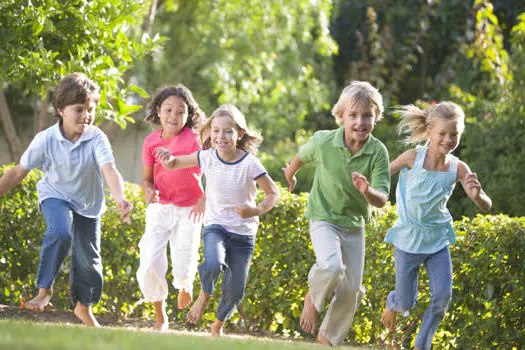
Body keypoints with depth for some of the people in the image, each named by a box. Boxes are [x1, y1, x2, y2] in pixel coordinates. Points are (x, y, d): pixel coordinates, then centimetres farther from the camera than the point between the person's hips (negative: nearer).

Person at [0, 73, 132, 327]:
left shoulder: (97, 139, -22)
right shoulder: (46, 139, -19)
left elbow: (109, 170, -37)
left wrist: (119, 198, -55)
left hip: (88, 205, 2)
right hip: (55, 196, -2)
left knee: (88, 259, 6)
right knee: (60, 232, -32)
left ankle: (83, 307, 32)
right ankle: (44, 289, -17)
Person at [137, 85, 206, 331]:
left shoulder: (195, 140, -11)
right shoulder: (151, 142, -1)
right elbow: (147, 178, 8)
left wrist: (204, 200, -21)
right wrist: (148, 191, -14)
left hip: (189, 210, -2)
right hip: (160, 208, 2)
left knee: (184, 269, -3)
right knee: (149, 266, -11)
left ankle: (185, 283, 39)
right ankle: (160, 318, 13)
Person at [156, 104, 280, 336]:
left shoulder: (250, 164, -15)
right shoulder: (208, 157, -8)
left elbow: (273, 193, -6)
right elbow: (174, 164, 4)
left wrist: (256, 210, -24)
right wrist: (168, 159, -20)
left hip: (243, 234, 0)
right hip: (216, 227, 0)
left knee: (235, 291, 3)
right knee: (214, 263, -33)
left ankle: (218, 325, 35)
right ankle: (204, 296, 0)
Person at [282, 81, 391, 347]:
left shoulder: (378, 152, -18)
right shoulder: (323, 141, -18)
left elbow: (382, 200, -20)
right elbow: (302, 156, 6)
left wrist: (368, 191, -43)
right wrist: (290, 176, 25)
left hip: (355, 225, 2)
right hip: (324, 218, -2)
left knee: (351, 290, 5)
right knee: (332, 267, -30)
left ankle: (328, 338, 27)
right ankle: (313, 299, 2)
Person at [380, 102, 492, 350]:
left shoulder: (458, 169, -13)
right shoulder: (413, 157, -17)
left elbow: (485, 207, -17)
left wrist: (478, 195, -39)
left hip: (437, 240, 2)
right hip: (408, 239, -2)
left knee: (443, 295, -9)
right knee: (406, 303, 5)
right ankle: (392, 304, 44)